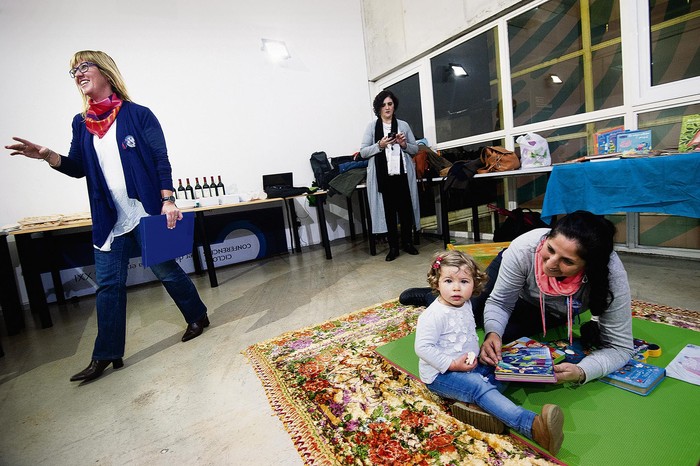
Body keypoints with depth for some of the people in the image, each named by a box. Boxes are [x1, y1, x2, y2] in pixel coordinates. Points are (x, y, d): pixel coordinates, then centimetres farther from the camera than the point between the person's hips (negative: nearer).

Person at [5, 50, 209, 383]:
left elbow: (161, 161, -7)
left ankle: (198, 316, 28)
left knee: (165, 269, 5)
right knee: (108, 284, 8)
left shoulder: (138, 115, -4)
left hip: (147, 212, -5)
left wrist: (168, 201, -15)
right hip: (108, 218, 6)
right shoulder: (81, 124, 12)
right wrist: (47, 156, -6)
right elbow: (78, 168, 13)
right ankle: (105, 355, 20)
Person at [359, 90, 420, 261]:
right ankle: (393, 247, 12)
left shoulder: (403, 125, 12)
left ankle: (408, 242, 21)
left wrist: (404, 144, -5)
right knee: (388, 210, 2)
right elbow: (363, 152, 2)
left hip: (403, 174, 2)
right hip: (383, 176, -1)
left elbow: (416, 149, 14)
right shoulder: (372, 126, 6)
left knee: (406, 208, 4)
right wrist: (380, 145, -12)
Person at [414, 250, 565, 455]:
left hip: (468, 366, 9)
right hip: (441, 374, -9)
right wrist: (453, 364, -23)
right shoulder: (434, 315, -22)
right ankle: (532, 425, -41)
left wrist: (475, 355, 5)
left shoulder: (465, 305, 5)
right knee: (480, 387, -28)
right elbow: (423, 347, -24)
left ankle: (475, 401, -28)